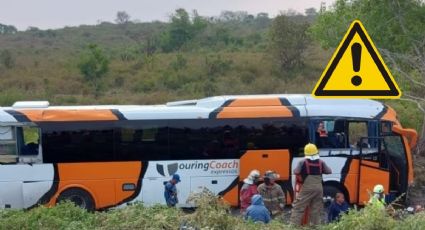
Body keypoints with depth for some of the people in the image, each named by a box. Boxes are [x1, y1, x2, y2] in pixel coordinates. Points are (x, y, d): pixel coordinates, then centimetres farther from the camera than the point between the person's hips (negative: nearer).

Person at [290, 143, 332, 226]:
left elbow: (296, 172, -9)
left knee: (298, 207, 0)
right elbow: (329, 171, 11)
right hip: (318, 187, 4)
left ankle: (294, 224, -7)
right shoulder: (321, 162, 5)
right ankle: (315, 225, 12)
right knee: (316, 208, 12)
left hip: (307, 188, -4)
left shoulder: (303, 162, -6)